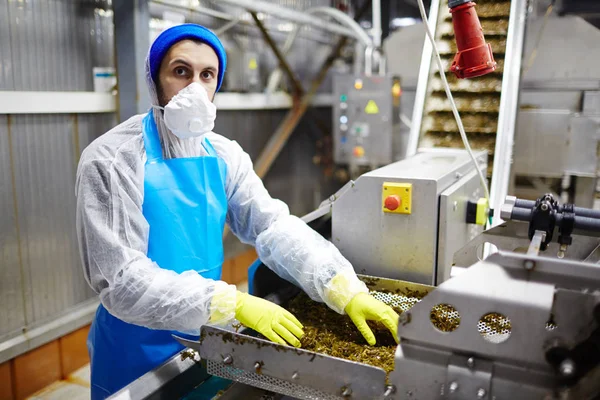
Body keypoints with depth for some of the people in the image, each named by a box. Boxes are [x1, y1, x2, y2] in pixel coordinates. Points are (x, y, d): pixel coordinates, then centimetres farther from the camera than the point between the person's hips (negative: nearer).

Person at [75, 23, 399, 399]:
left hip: (207, 337, 5)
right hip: (139, 351, -4)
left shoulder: (224, 155, -3)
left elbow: (275, 227, -11)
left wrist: (347, 291, -24)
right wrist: (235, 303, -32)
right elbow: (124, 280, -25)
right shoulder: (111, 159, -19)